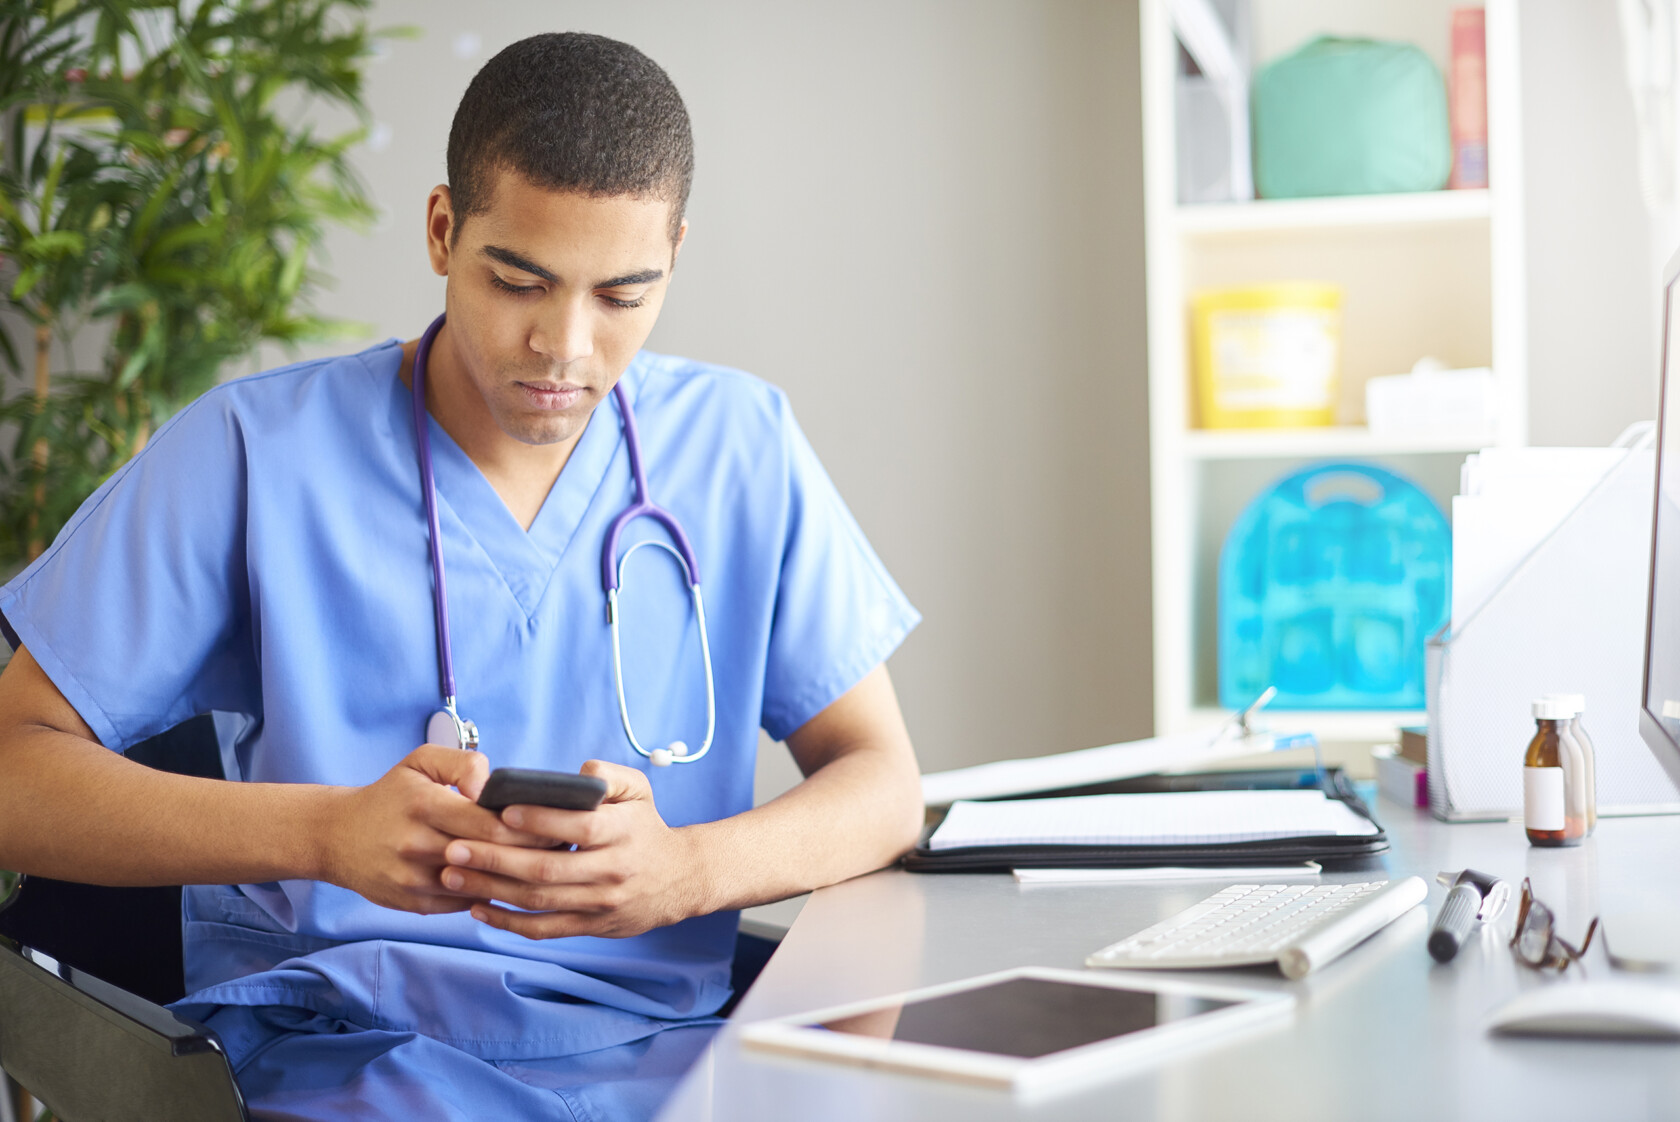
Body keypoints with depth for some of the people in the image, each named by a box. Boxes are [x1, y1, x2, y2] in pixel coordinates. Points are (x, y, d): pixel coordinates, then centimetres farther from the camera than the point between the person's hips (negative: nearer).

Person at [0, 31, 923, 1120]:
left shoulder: (741, 446, 7)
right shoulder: (255, 450, -1)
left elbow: (883, 782, 6)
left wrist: (687, 870, -16)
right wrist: (325, 832, -20)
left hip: (662, 1035, 3)